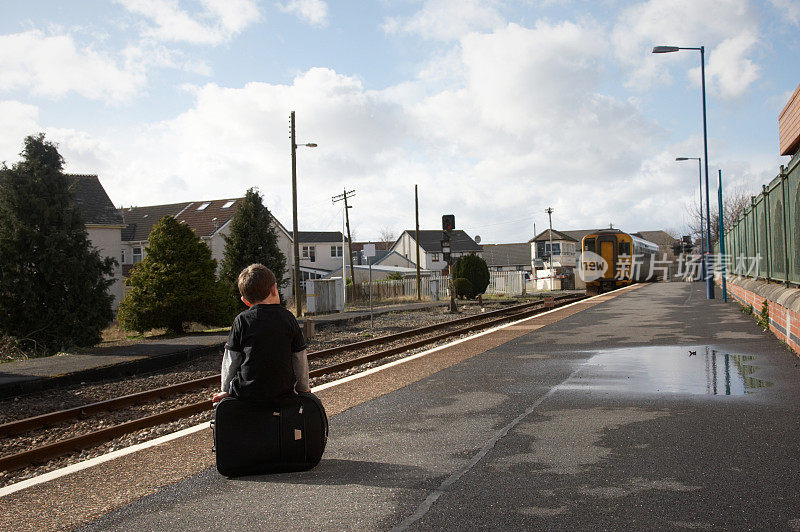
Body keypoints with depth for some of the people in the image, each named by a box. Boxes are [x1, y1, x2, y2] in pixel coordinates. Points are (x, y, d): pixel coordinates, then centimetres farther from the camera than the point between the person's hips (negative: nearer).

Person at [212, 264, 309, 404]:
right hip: (283, 390, 1)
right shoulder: (287, 318, 1)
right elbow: (300, 359, 6)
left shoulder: (242, 320, -3)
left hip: (246, 392, -1)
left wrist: (226, 390, 15)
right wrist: (303, 389, 19)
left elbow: (230, 360, 2)